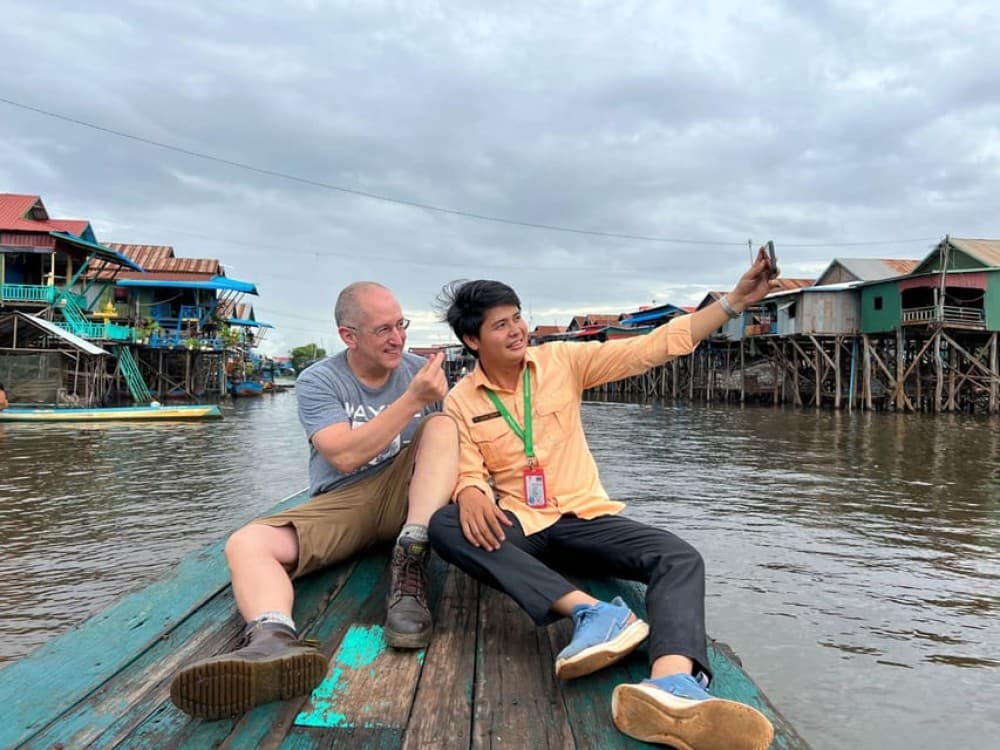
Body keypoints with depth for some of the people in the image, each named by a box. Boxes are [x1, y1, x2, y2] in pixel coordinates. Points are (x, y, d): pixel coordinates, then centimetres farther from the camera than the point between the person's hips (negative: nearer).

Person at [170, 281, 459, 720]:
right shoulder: (318, 382, -3)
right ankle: (275, 641, -57)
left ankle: (409, 568, -33)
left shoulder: (420, 370, 5)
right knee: (246, 544, -25)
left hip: (404, 499, 1)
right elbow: (345, 456, -17)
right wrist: (411, 400, -22)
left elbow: (452, 441, 2)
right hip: (339, 505, -1)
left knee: (442, 423, -23)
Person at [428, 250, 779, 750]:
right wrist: (470, 494, -33)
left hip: (584, 518, 1)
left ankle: (672, 686, -56)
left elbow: (653, 347, -3)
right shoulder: (460, 402, 1)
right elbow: (468, 473, -6)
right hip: (517, 525, 0)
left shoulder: (563, 360, 1)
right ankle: (590, 610, -42)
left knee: (678, 558, -26)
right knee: (445, 526, -32)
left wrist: (735, 300, -10)